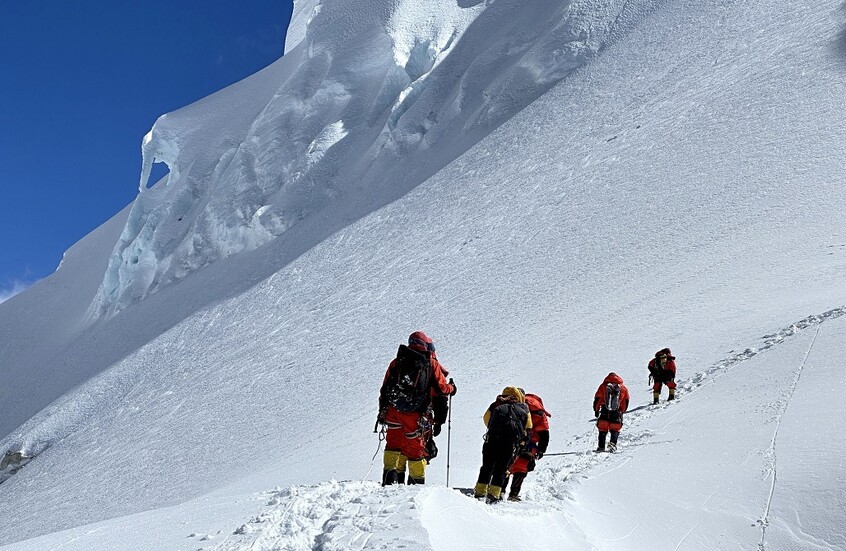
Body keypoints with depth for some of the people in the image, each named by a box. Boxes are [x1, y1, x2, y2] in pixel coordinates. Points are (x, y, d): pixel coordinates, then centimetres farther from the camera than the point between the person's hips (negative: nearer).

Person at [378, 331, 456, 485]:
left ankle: (390, 478, 3)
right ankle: (417, 482, 19)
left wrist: (382, 411, 16)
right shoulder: (432, 364, 1)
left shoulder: (397, 361, 11)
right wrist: (452, 388, 24)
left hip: (394, 410, 3)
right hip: (415, 414, -3)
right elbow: (441, 388, 1)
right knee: (415, 448, 9)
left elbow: (385, 388, 10)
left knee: (394, 444, 13)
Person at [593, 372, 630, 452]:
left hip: (605, 411, 0)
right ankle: (613, 443, -13)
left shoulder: (603, 386, 8)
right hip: (617, 412, 0)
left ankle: (601, 447, 3)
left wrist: (596, 410, 13)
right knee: (615, 429, 9)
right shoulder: (623, 388, 11)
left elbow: (597, 399, 5)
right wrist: (622, 411, 20)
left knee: (602, 429, 9)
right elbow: (626, 402, 12)